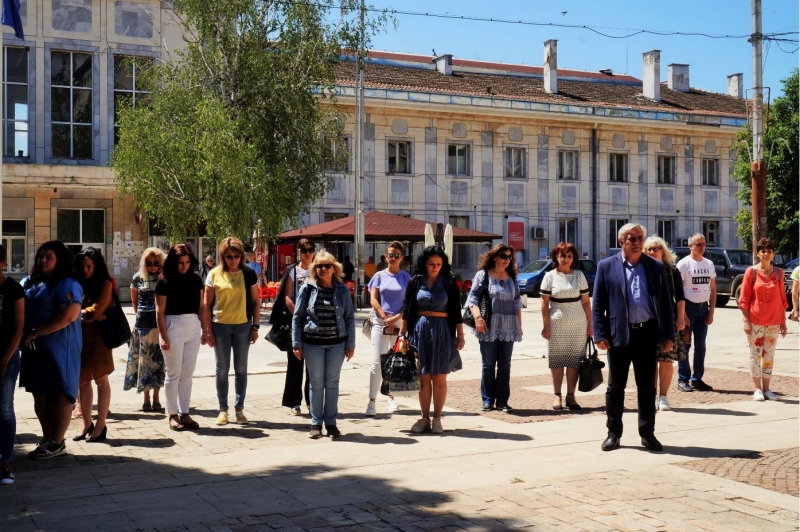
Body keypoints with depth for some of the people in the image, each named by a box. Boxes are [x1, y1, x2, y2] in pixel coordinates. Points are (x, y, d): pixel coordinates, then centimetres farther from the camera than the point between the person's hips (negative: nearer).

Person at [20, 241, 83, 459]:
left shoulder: (67, 285, -9)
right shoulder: (28, 283, 14)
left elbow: (68, 316, -20)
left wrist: (34, 332, -19)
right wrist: (24, 335, 0)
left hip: (59, 348, -8)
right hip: (34, 348, 8)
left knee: (59, 395, -2)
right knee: (39, 395, 12)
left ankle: (57, 443, 3)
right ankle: (47, 438, 23)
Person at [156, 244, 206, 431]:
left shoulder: (196, 280, 6)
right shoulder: (165, 282, -6)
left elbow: (201, 306, 10)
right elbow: (160, 311, -8)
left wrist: (205, 329, 5)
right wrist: (164, 336, -13)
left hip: (193, 327, 4)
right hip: (173, 326, -4)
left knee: (187, 374, 8)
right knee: (174, 374, 3)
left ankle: (184, 413, 16)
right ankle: (173, 414, 12)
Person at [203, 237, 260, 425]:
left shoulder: (249, 274, 0)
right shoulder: (214, 274, -2)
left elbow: (256, 301, 5)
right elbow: (206, 304, 1)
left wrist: (255, 327, 0)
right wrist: (208, 330, -4)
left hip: (243, 326, 1)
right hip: (220, 326, 0)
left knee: (241, 369, 7)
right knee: (222, 369, 6)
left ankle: (239, 408, 17)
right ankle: (223, 409, 15)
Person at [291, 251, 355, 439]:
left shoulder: (342, 289, 2)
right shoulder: (308, 288, -2)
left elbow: (349, 318, 5)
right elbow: (297, 317, 0)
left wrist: (350, 344, 2)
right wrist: (297, 343, -3)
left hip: (337, 343, 1)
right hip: (313, 343, -1)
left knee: (332, 383, 8)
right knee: (316, 384, 6)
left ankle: (331, 422, 18)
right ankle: (316, 423, 15)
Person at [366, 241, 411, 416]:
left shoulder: (406, 277, 5)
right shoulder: (379, 276, 6)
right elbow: (373, 299, 1)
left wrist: (396, 318, -13)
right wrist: (385, 318, -9)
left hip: (400, 323, 1)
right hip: (380, 322, -1)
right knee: (376, 362, -7)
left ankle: (391, 399, 17)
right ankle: (372, 401, -8)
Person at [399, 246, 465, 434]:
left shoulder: (449, 284, 2)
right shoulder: (415, 282, 3)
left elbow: (456, 312, 3)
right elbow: (406, 310, 5)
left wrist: (460, 335, -1)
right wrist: (402, 334, 0)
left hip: (442, 332, -1)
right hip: (420, 331, 1)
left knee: (439, 378, 2)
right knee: (423, 378, 5)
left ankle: (437, 419, 10)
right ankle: (424, 418, 13)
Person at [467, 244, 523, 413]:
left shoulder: (512, 278, 13)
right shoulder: (483, 275, 0)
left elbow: (517, 302, 17)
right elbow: (472, 298, -4)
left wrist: (519, 324, 13)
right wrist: (478, 317, -17)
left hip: (508, 329, 4)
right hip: (488, 328, -4)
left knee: (505, 365, 5)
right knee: (488, 365, 2)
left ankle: (502, 401, 11)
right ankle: (487, 400, 10)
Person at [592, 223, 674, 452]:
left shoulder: (656, 267, 7)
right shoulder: (606, 266, 1)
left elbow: (665, 302, 7)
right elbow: (597, 304, 0)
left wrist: (668, 335, 1)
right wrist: (600, 335, -8)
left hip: (647, 333, 2)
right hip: (619, 333, -1)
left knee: (647, 386, 8)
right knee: (616, 386, 7)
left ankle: (648, 433, 19)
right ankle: (613, 433, 17)